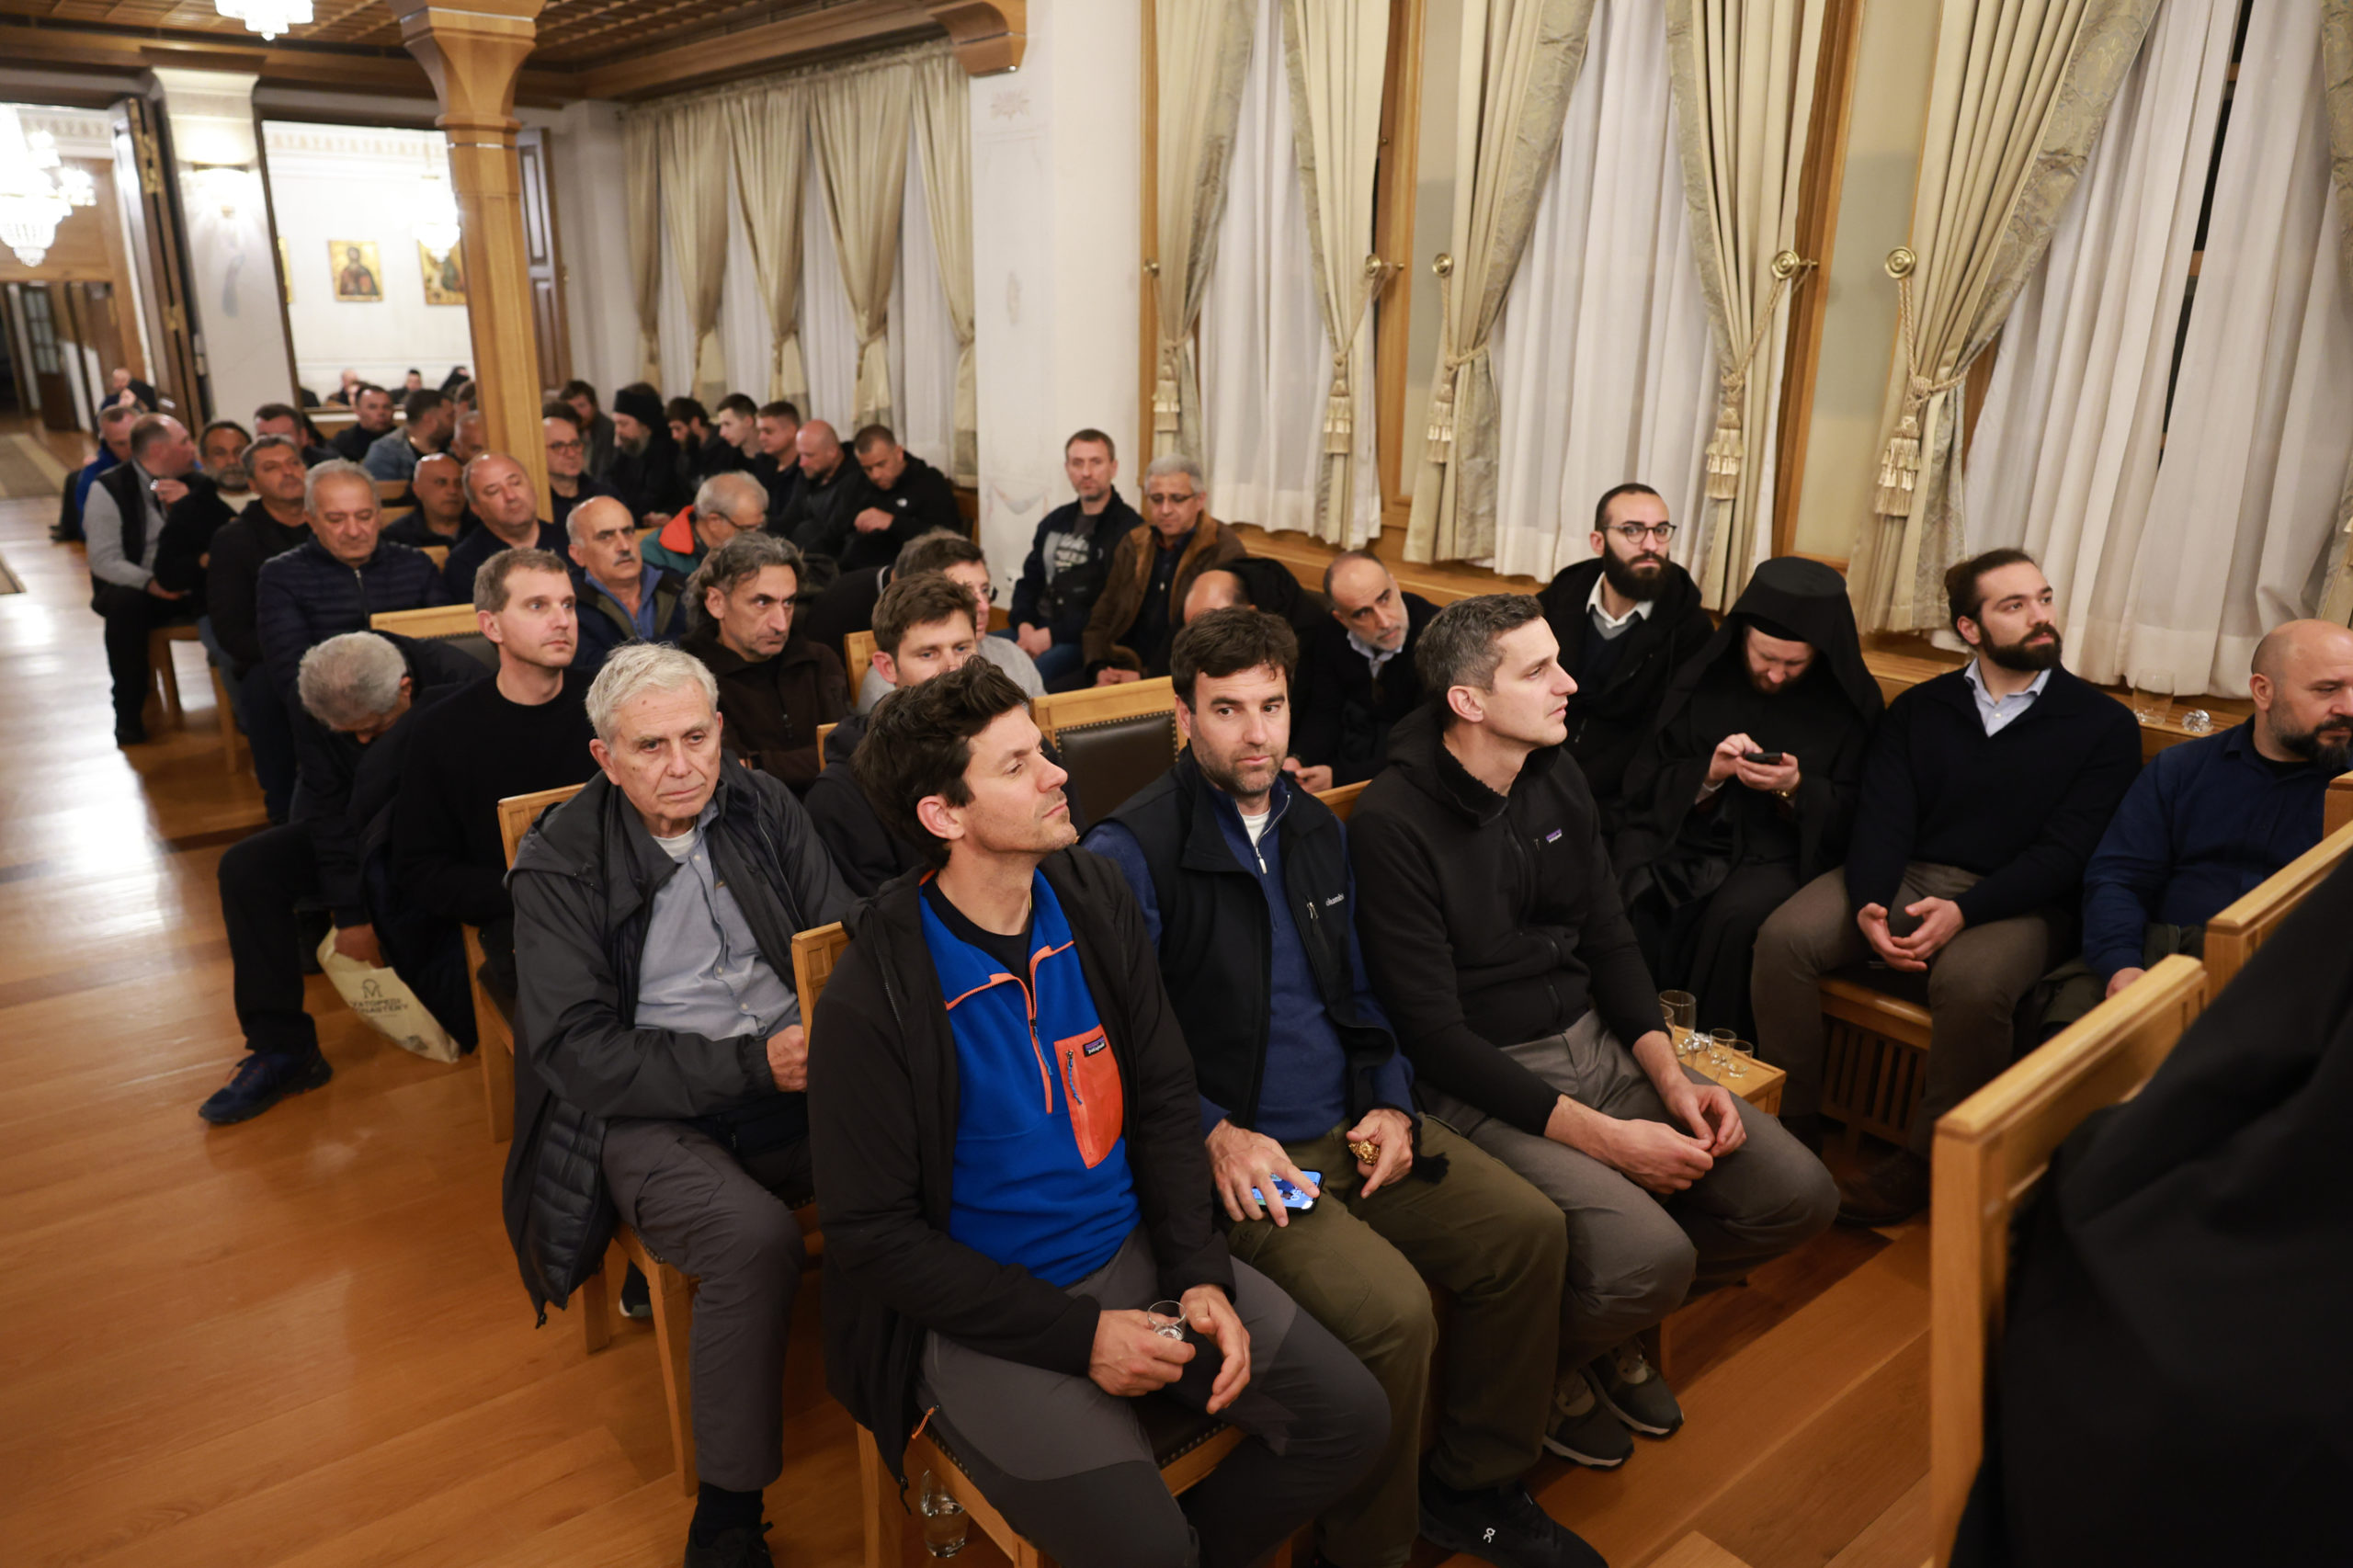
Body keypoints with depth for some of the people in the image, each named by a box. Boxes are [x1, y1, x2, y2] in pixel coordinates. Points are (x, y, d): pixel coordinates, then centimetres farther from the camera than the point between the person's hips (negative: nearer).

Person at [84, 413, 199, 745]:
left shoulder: (191, 481, 7)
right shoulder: (109, 488, -5)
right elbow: (105, 559, -12)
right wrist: (150, 583, -29)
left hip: (190, 586, 3)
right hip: (135, 586, -3)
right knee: (123, 603, -36)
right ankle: (129, 715, -24)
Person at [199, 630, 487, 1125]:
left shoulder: (461, 687, -27)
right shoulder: (317, 710, -12)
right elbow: (329, 813, -10)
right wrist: (350, 913, -17)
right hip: (364, 831, 6)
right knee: (246, 867, -11)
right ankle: (281, 1048, -7)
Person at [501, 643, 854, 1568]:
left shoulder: (762, 808, 8)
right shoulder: (560, 866, -3)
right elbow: (575, 1053, -9)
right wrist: (749, 1065, -18)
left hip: (789, 1077, 4)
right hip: (646, 1118, -3)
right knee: (756, 1239, -32)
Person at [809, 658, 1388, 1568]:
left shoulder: (1094, 903, -2)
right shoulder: (870, 1003, -18)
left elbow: (1167, 1099, 5)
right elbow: (871, 1234, -13)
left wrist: (1202, 1275, -6)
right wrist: (1076, 1335, -16)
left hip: (1135, 1250, 6)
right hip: (983, 1313, -5)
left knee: (1350, 1419, -2)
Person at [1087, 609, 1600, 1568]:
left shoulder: (1317, 829, 11)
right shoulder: (1132, 853, -12)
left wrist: (1391, 1102, 3)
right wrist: (1215, 1135, -21)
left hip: (1352, 1128, 8)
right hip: (1235, 1155, -7)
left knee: (1530, 1233, -3)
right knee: (1392, 1313, -25)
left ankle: (1472, 1487, 20)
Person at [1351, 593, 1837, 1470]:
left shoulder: (1556, 773, 5)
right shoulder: (1393, 823, -19)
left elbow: (1608, 938, 12)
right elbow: (1433, 1034, -19)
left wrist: (1672, 1077, -3)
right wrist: (1601, 1136, -21)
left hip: (1594, 1040, 8)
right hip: (1481, 1085, -7)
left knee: (1798, 1195, -3)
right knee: (1650, 1254, -27)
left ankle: (1611, 1325, 20)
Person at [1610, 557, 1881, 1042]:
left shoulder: (1853, 700, 1)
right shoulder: (1704, 678, 4)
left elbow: (1854, 813, 3)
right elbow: (1644, 783, 5)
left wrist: (1795, 787, -16)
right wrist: (1709, 774, -14)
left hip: (1779, 852, -1)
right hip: (1681, 834, 2)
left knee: (1734, 917, -34)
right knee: (1620, 890, -30)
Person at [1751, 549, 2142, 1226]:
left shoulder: (2103, 724, 5)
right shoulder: (1919, 708, 14)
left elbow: (2066, 851, -6)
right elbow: (1881, 818, 2)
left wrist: (1963, 911, -22)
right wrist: (1869, 906, -19)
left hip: (2018, 901, -3)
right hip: (1903, 877, 3)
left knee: (1971, 983, -36)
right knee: (1784, 937, -23)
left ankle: (1922, 1162, -15)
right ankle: (1788, 1125, -9)